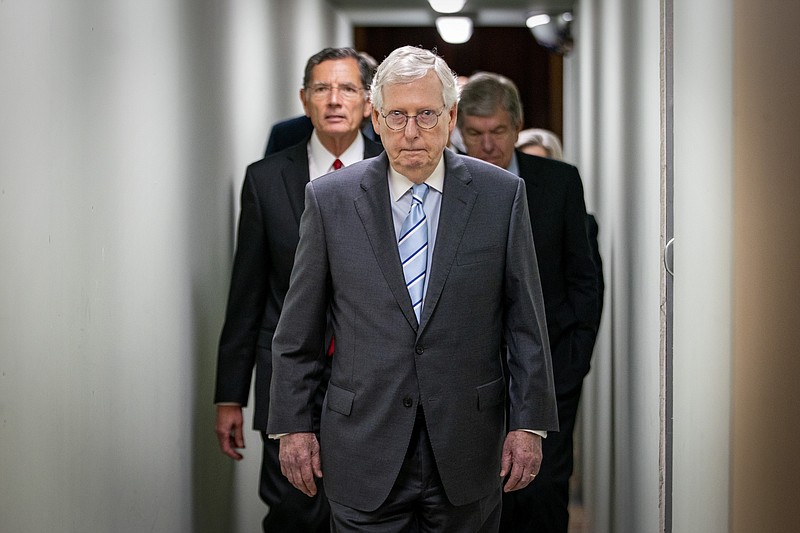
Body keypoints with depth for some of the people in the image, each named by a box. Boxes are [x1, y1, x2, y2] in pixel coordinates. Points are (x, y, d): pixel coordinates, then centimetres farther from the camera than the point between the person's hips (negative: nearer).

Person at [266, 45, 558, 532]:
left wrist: (530, 423, -2)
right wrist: (292, 425, 2)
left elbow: (527, 322, 2)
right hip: (364, 452, 0)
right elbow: (298, 330, 4)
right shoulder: (330, 199, 0)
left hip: (467, 450, 1)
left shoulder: (501, 195, 0)